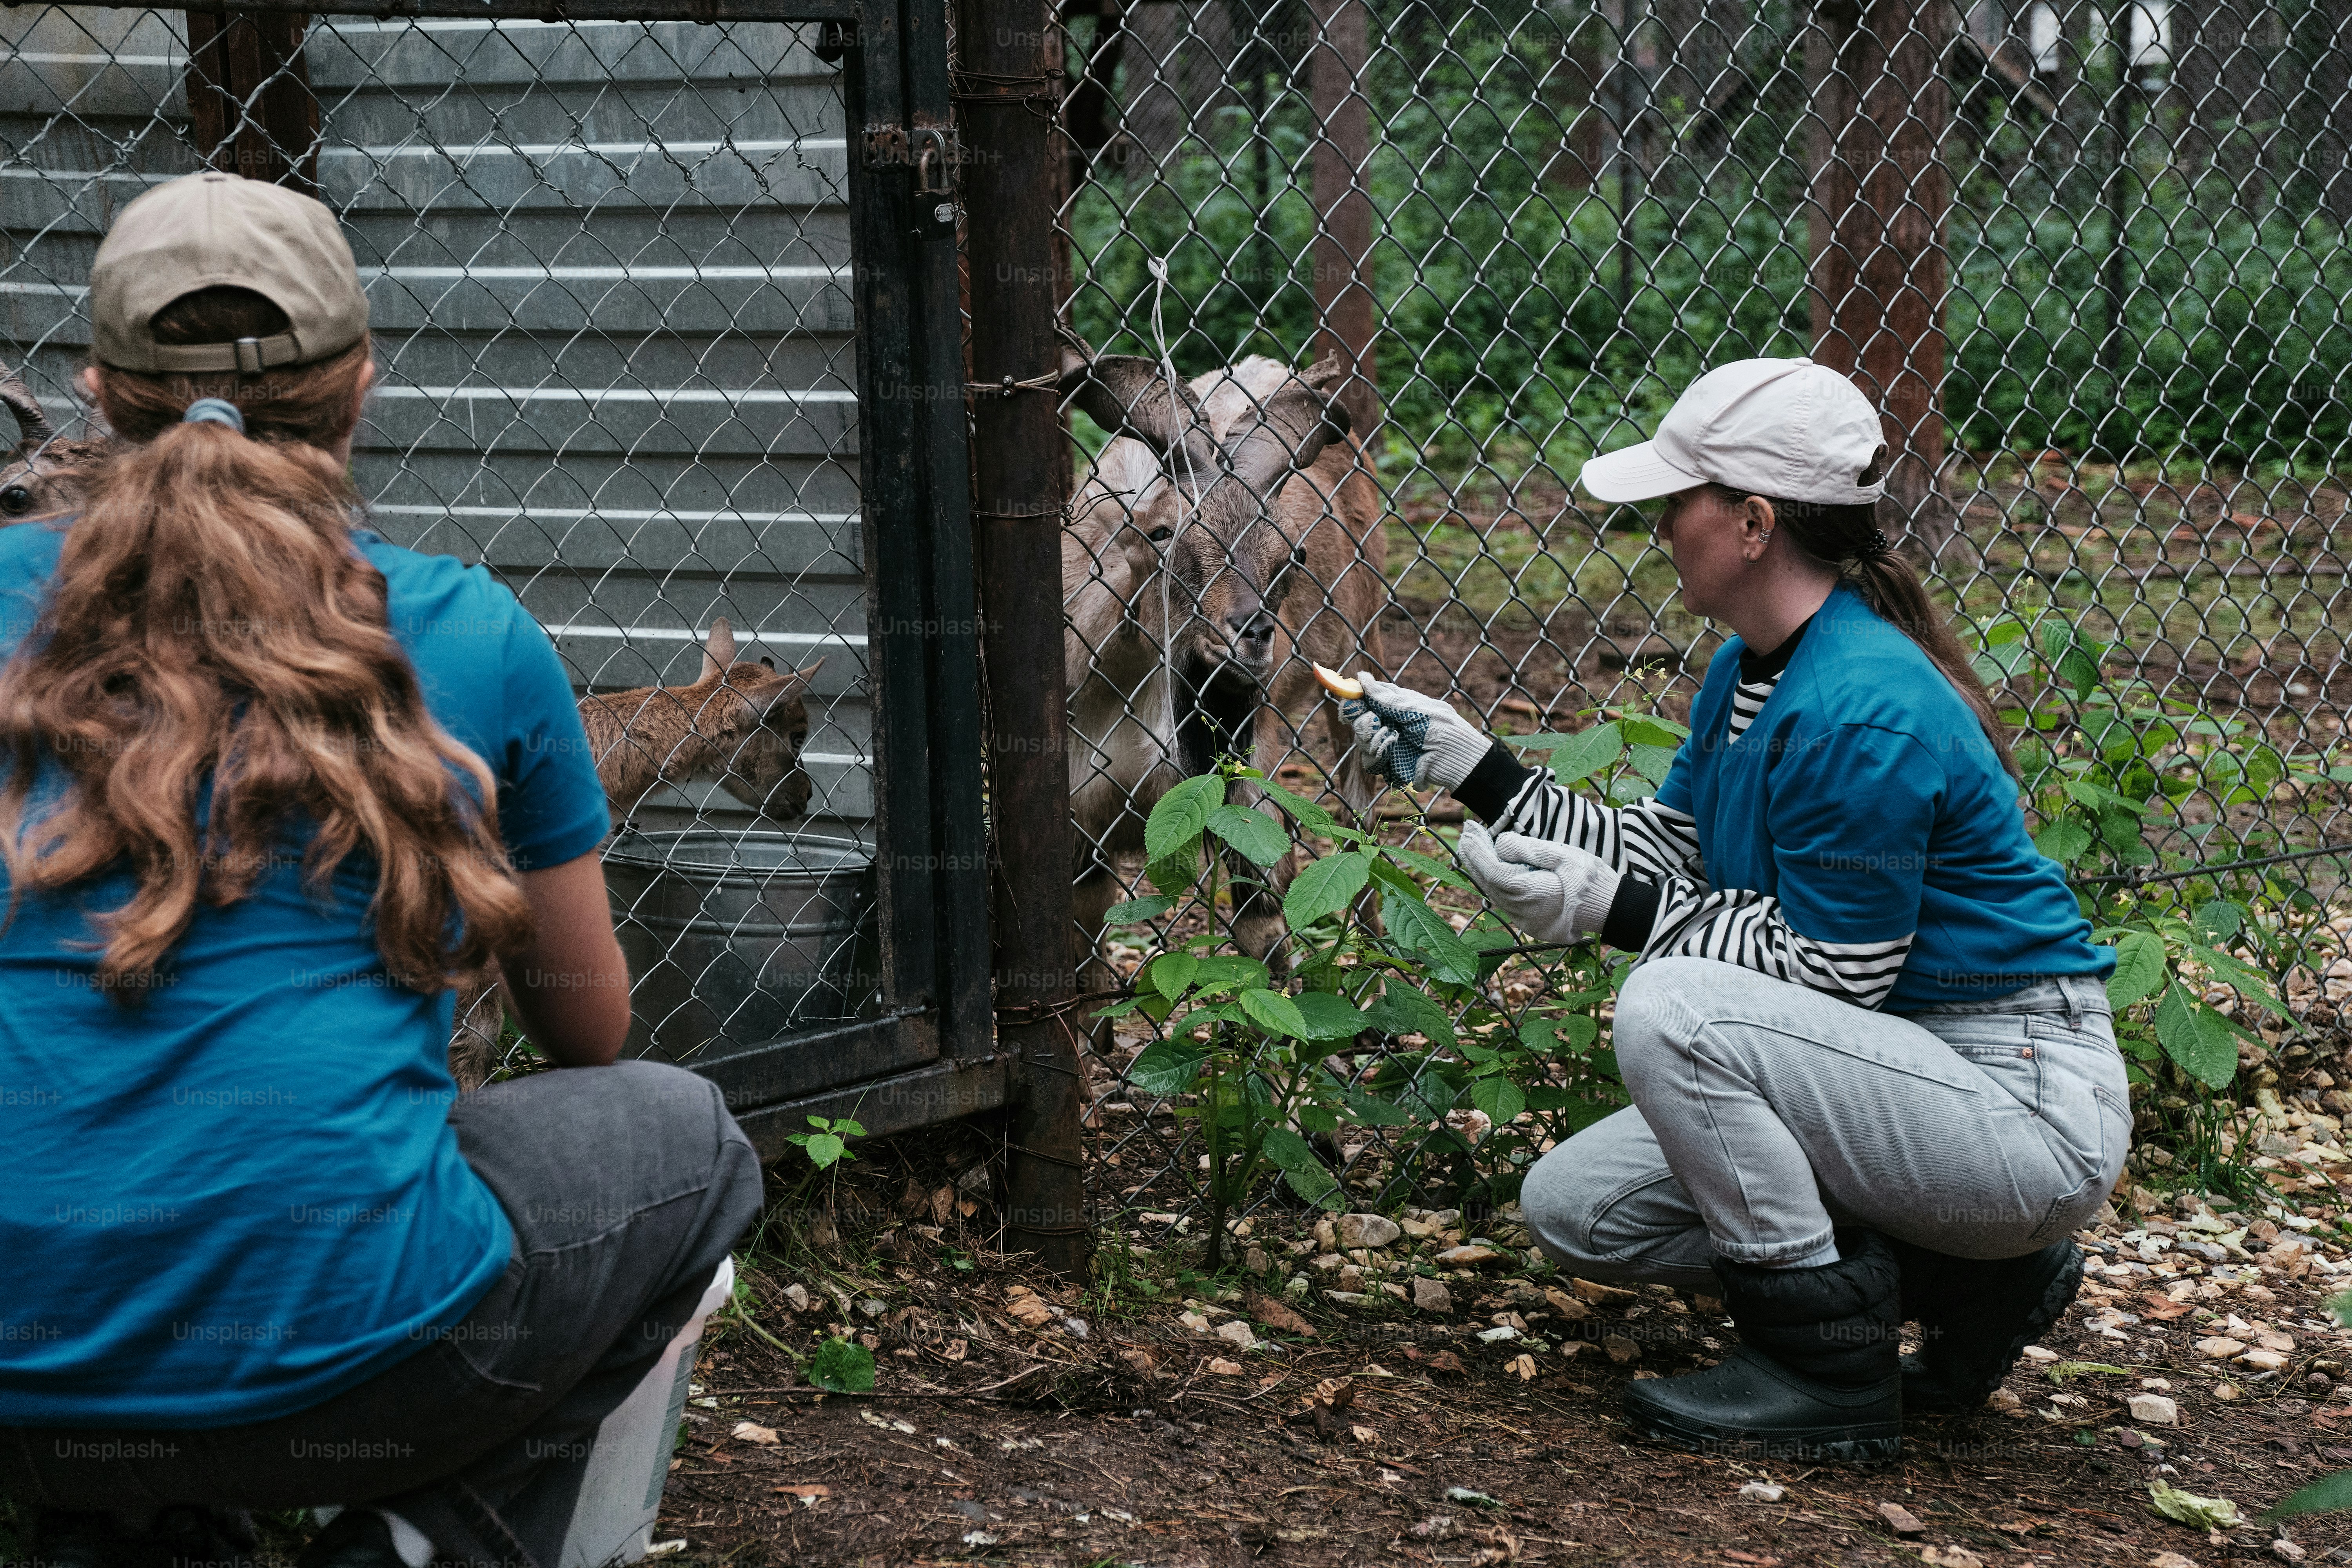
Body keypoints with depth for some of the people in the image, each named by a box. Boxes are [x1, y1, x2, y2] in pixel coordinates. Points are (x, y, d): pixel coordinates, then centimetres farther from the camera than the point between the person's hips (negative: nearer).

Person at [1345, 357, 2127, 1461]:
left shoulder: (1862, 711, -25)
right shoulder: (1750, 669, 6)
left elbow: (1832, 971, -23)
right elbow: (1657, 852, 9)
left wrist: (1616, 909, -21)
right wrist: (1468, 766, 6)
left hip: (2029, 1111, -10)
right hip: (1908, 1085, 10)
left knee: (1672, 1008, -28)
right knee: (1574, 1207, 4)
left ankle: (1827, 1371, -12)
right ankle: (1965, 1277, 11)